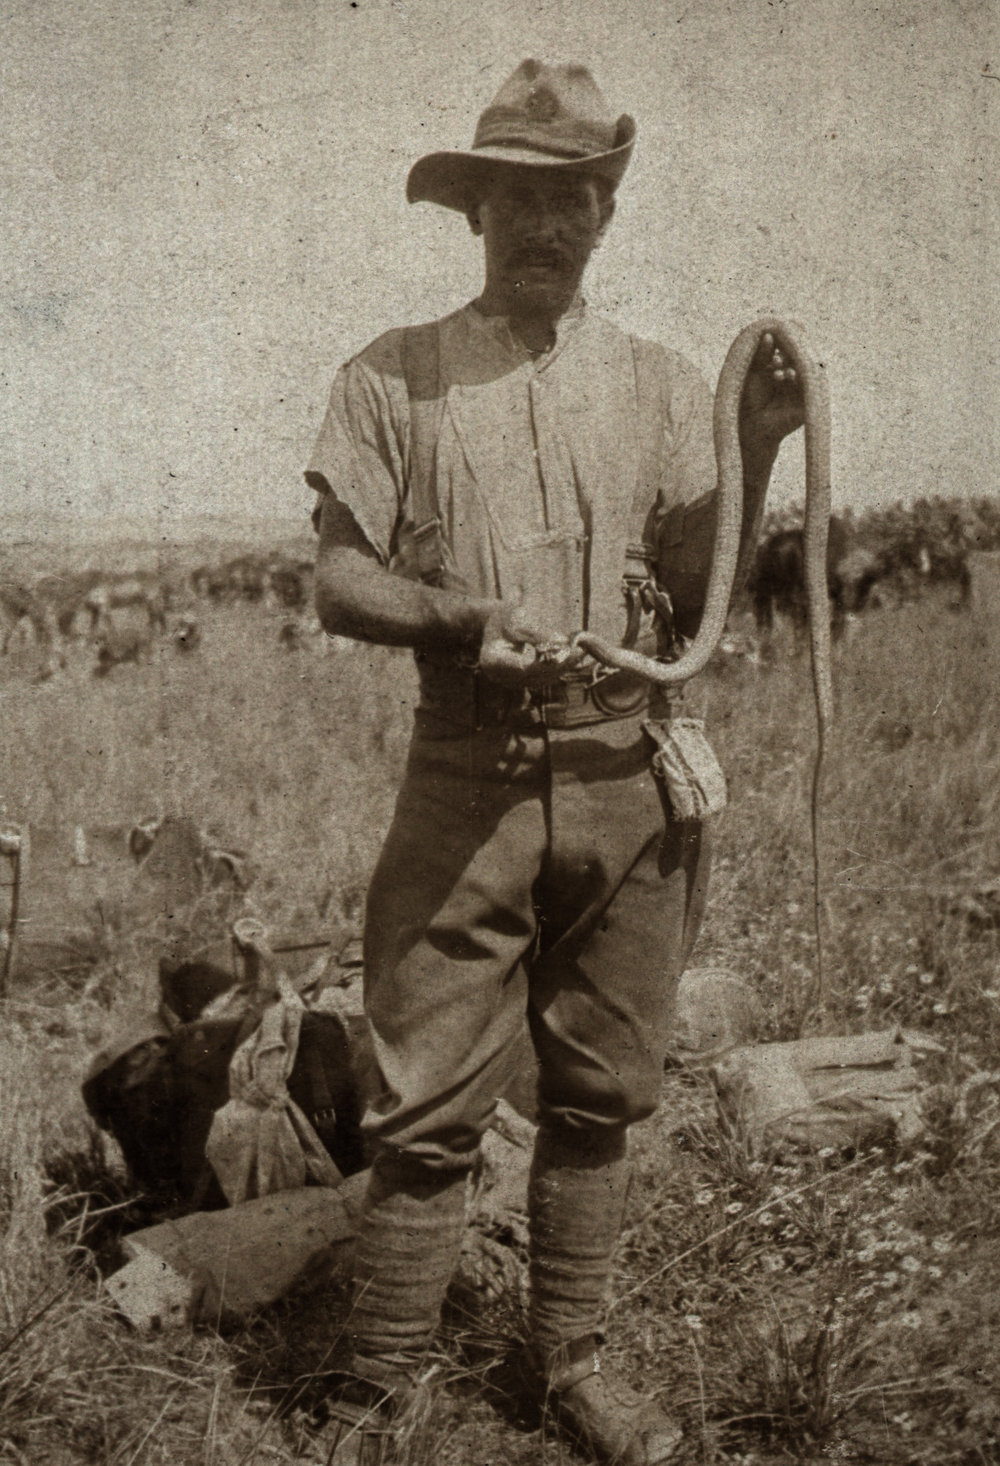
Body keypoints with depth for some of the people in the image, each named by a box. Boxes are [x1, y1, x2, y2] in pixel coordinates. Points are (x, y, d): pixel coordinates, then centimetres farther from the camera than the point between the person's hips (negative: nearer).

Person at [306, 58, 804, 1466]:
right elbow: (338, 582, 0)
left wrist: (752, 452, -8)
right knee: (429, 1113, 1)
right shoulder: (395, 378, 4)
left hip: (629, 784, 3)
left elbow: (695, 596, 6)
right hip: (469, 786, -2)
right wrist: (466, 617, -17)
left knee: (599, 1097, 12)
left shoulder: (661, 384, 10)